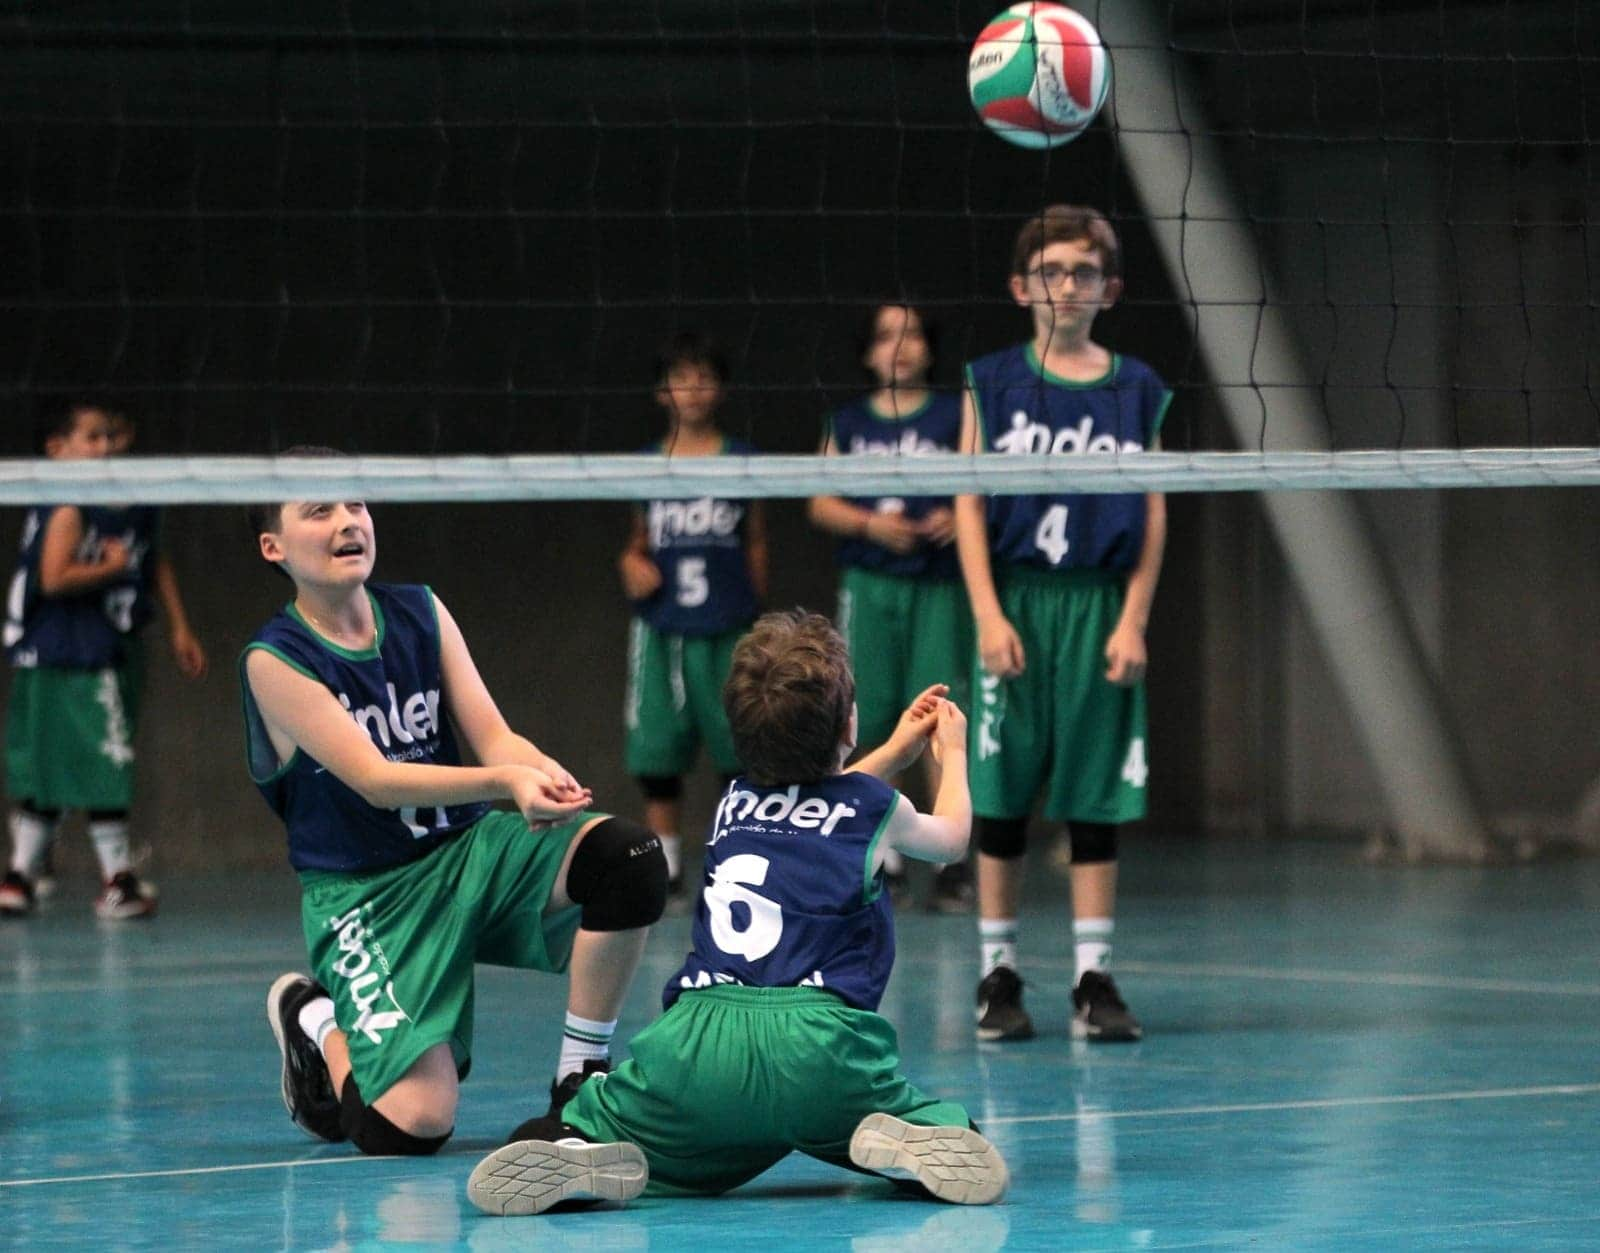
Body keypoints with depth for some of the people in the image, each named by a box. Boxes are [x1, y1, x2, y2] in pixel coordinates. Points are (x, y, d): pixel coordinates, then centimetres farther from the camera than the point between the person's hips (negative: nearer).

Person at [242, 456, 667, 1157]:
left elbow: (494, 737, -3)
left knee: (629, 857, -24)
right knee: (413, 1126, -20)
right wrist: (506, 782, -38)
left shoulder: (421, 615, 3)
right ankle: (316, 1025, 15)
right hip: (364, 891, -5)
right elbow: (374, 778, -23)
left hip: (467, 851, 5)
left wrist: (542, 772, -29)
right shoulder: (275, 662, -13)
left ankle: (581, 1082, -9)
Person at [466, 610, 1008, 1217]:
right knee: (946, 1125, 20)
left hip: (696, 1037, 2)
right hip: (817, 1045, -2)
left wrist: (898, 748, 63)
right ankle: (916, 1145, -16)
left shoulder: (735, 802, 24)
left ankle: (573, 1157, -23)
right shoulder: (878, 810, 15)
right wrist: (953, 752, 60)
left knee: (543, 1142, 14)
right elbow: (951, 836, 41)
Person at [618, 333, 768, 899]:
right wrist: (632, 564, -6)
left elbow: (756, 543, 7)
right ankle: (665, 863, 14)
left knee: (739, 747, 1)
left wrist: (754, 614, 6)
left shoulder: (741, 462, 1)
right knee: (656, 750, 3)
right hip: (660, 630, 2)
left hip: (727, 631, -2)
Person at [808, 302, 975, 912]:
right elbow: (820, 502, 9)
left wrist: (957, 519, -17)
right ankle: (884, 857, 9)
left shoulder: (953, 415, 4)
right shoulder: (849, 421, 11)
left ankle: (951, 861, -5)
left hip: (939, 585, -2)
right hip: (868, 583, 2)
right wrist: (870, 523, -8)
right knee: (868, 719, 1)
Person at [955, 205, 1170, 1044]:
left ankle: (1094, 976, 5)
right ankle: (998, 974, 10)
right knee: (1000, 793, 2)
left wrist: (1133, 621, -2)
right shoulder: (993, 384, 4)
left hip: (1100, 608, 1)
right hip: (1015, 604, -1)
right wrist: (988, 615, -8)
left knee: (1097, 794, 1)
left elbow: (1153, 513, 6)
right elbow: (969, 506, 1)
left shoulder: (1136, 391, 7)